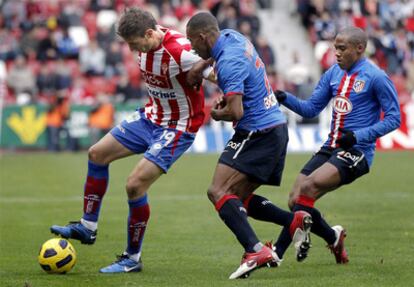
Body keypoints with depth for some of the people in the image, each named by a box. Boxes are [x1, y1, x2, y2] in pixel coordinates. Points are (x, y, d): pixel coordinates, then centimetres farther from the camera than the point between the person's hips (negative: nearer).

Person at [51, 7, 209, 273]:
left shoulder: (181, 52, -31)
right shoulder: (147, 44, -5)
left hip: (178, 127, -9)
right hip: (151, 116, 9)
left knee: (135, 185, -16)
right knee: (97, 153, 11)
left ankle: (133, 259, 1)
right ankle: (88, 227, 24)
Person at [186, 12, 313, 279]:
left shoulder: (228, 62, -20)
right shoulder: (231, 36, 8)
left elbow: (236, 111, -26)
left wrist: (217, 113, -4)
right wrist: (201, 66, 20)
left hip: (258, 134, -10)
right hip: (276, 129, 10)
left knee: (218, 192, -16)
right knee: (239, 199, 15)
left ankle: (255, 251, -28)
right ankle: (295, 221, 2)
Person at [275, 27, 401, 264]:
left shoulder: (376, 77, -8)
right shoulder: (334, 73, 12)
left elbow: (394, 118, -8)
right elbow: (311, 109, 16)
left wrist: (358, 136, -19)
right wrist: (285, 98, -3)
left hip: (356, 152, -7)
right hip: (331, 148, 7)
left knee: (308, 186, -27)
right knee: (295, 200, -3)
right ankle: (334, 239, 22)